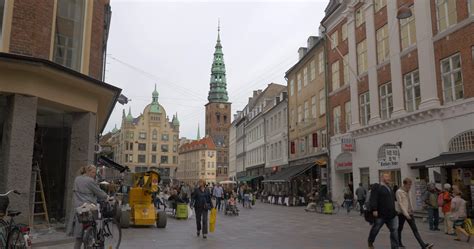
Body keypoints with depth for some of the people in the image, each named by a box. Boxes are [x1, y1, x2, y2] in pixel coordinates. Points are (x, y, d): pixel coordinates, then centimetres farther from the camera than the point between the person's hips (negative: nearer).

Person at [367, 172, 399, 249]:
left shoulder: (389, 188, 17)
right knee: (375, 229, 10)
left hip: (391, 215, 7)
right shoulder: (377, 188, -9)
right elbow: (373, 199, -19)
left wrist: (394, 211, 22)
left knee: (394, 231, -1)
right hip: (380, 215, -6)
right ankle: (370, 243, 32)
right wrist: (374, 210, -28)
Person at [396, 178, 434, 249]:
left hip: (409, 213, 7)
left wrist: (411, 210, 16)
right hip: (402, 213, -6)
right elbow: (400, 204, -17)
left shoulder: (408, 191, 12)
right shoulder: (399, 192, -11)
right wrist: (406, 214, -21)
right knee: (400, 229, 8)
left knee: (415, 229, -1)